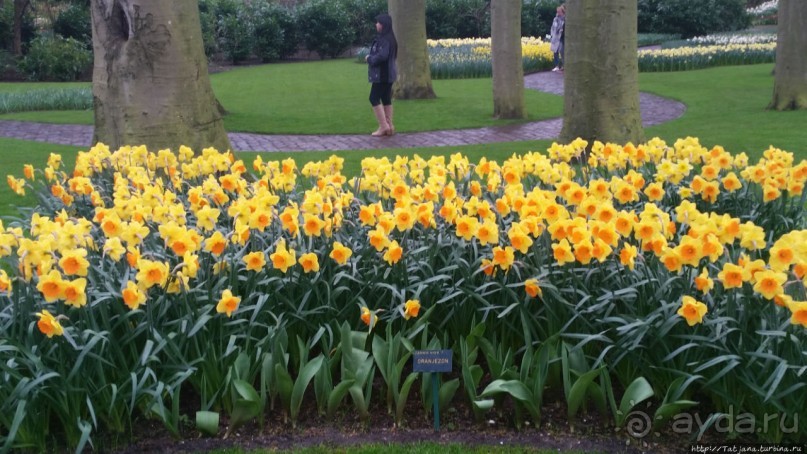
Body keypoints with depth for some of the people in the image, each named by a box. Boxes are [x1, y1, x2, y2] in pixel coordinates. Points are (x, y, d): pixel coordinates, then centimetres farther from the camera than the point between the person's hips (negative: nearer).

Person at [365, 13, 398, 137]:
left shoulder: (384, 39, -18)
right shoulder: (389, 38, 13)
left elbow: (382, 56, -28)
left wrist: (369, 58, -12)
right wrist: (371, 58, 8)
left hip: (382, 74, -10)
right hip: (388, 74, 10)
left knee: (374, 98, -5)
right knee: (386, 99, 11)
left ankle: (383, 126, -6)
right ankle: (389, 126, 12)